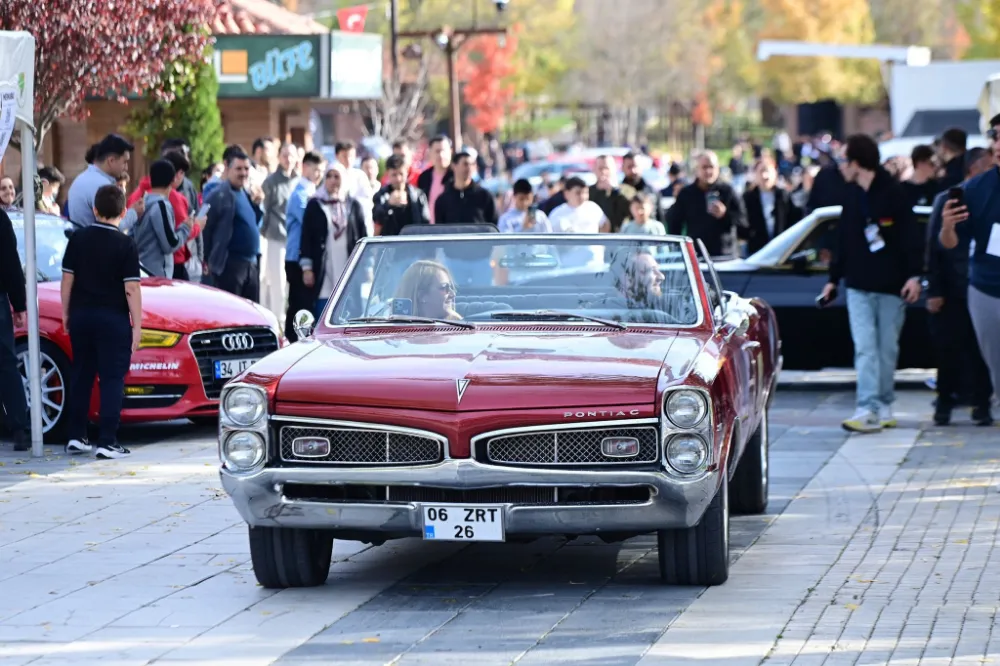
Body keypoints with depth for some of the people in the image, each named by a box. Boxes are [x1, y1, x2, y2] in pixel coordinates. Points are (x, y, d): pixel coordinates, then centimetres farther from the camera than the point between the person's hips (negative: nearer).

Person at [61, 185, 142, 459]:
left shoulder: (78, 239, 2)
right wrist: (137, 325, -6)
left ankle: (76, 437, 16)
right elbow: (131, 288, -11)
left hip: (81, 315, 4)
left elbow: (67, 279, 6)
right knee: (112, 378, -1)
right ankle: (107, 442, -7)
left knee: (81, 375, 15)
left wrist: (66, 313, 16)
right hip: (112, 318, -4)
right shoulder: (125, 244, -10)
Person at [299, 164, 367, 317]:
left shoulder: (354, 206, 9)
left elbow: (363, 237, 10)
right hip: (324, 274, -1)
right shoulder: (315, 205, 4)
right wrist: (307, 268, -3)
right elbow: (306, 239, 3)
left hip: (349, 273, 1)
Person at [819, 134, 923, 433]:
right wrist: (834, 278, 18)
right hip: (859, 286, 4)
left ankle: (884, 406, 15)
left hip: (891, 285, -4)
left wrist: (914, 275, -16)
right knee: (865, 349, -7)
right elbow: (844, 240, 17)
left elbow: (910, 237, -9)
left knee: (888, 349, 5)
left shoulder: (893, 193, -7)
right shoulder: (852, 196, 10)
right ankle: (869, 409, -14)